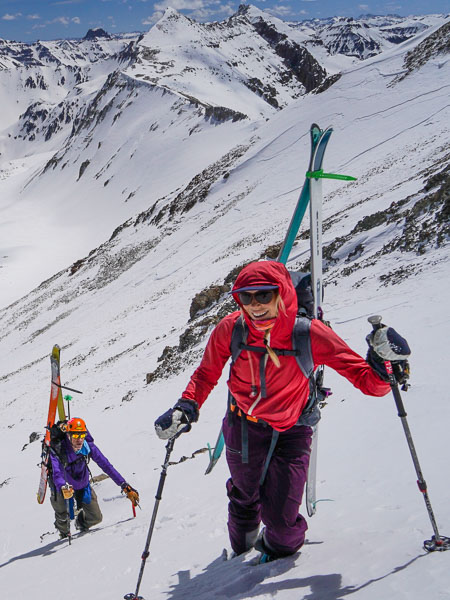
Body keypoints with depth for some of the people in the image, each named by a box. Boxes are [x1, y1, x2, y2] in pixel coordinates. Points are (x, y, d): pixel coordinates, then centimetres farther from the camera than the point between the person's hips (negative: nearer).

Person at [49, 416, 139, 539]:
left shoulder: (88, 446, -24)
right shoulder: (58, 450, -34)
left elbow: (106, 465, -22)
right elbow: (57, 474, -46)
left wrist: (124, 485, -29)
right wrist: (63, 488, -69)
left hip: (82, 485, 3)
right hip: (61, 487, -3)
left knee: (96, 518, 6)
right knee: (62, 519, 4)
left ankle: (81, 522, 42)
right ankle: (64, 533, 41)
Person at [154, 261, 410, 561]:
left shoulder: (309, 334, -27)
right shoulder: (230, 329, -21)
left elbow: (362, 375, -24)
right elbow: (206, 374, -3)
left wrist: (382, 364, -45)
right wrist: (186, 408, -19)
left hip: (290, 431, -2)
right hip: (243, 425, 2)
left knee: (281, 516, -5)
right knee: (244, 498, 24)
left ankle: (279, 547, 35)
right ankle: (241, 551, 59)